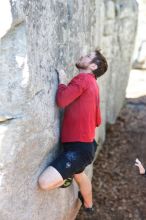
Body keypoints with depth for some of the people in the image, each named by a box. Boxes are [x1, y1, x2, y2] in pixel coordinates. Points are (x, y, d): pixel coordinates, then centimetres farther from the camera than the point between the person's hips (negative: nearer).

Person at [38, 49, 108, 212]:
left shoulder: (83, 78, -14)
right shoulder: (92, 84, 14)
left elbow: (61, 100, -25)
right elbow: (97, 121, 19)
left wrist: (61, 80, -8)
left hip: (79, 147, -11)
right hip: (84, 144, 11)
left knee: (44, 182, -21)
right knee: (79, 175, 35)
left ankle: (65, 178, 11)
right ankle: (88, 205, 59)